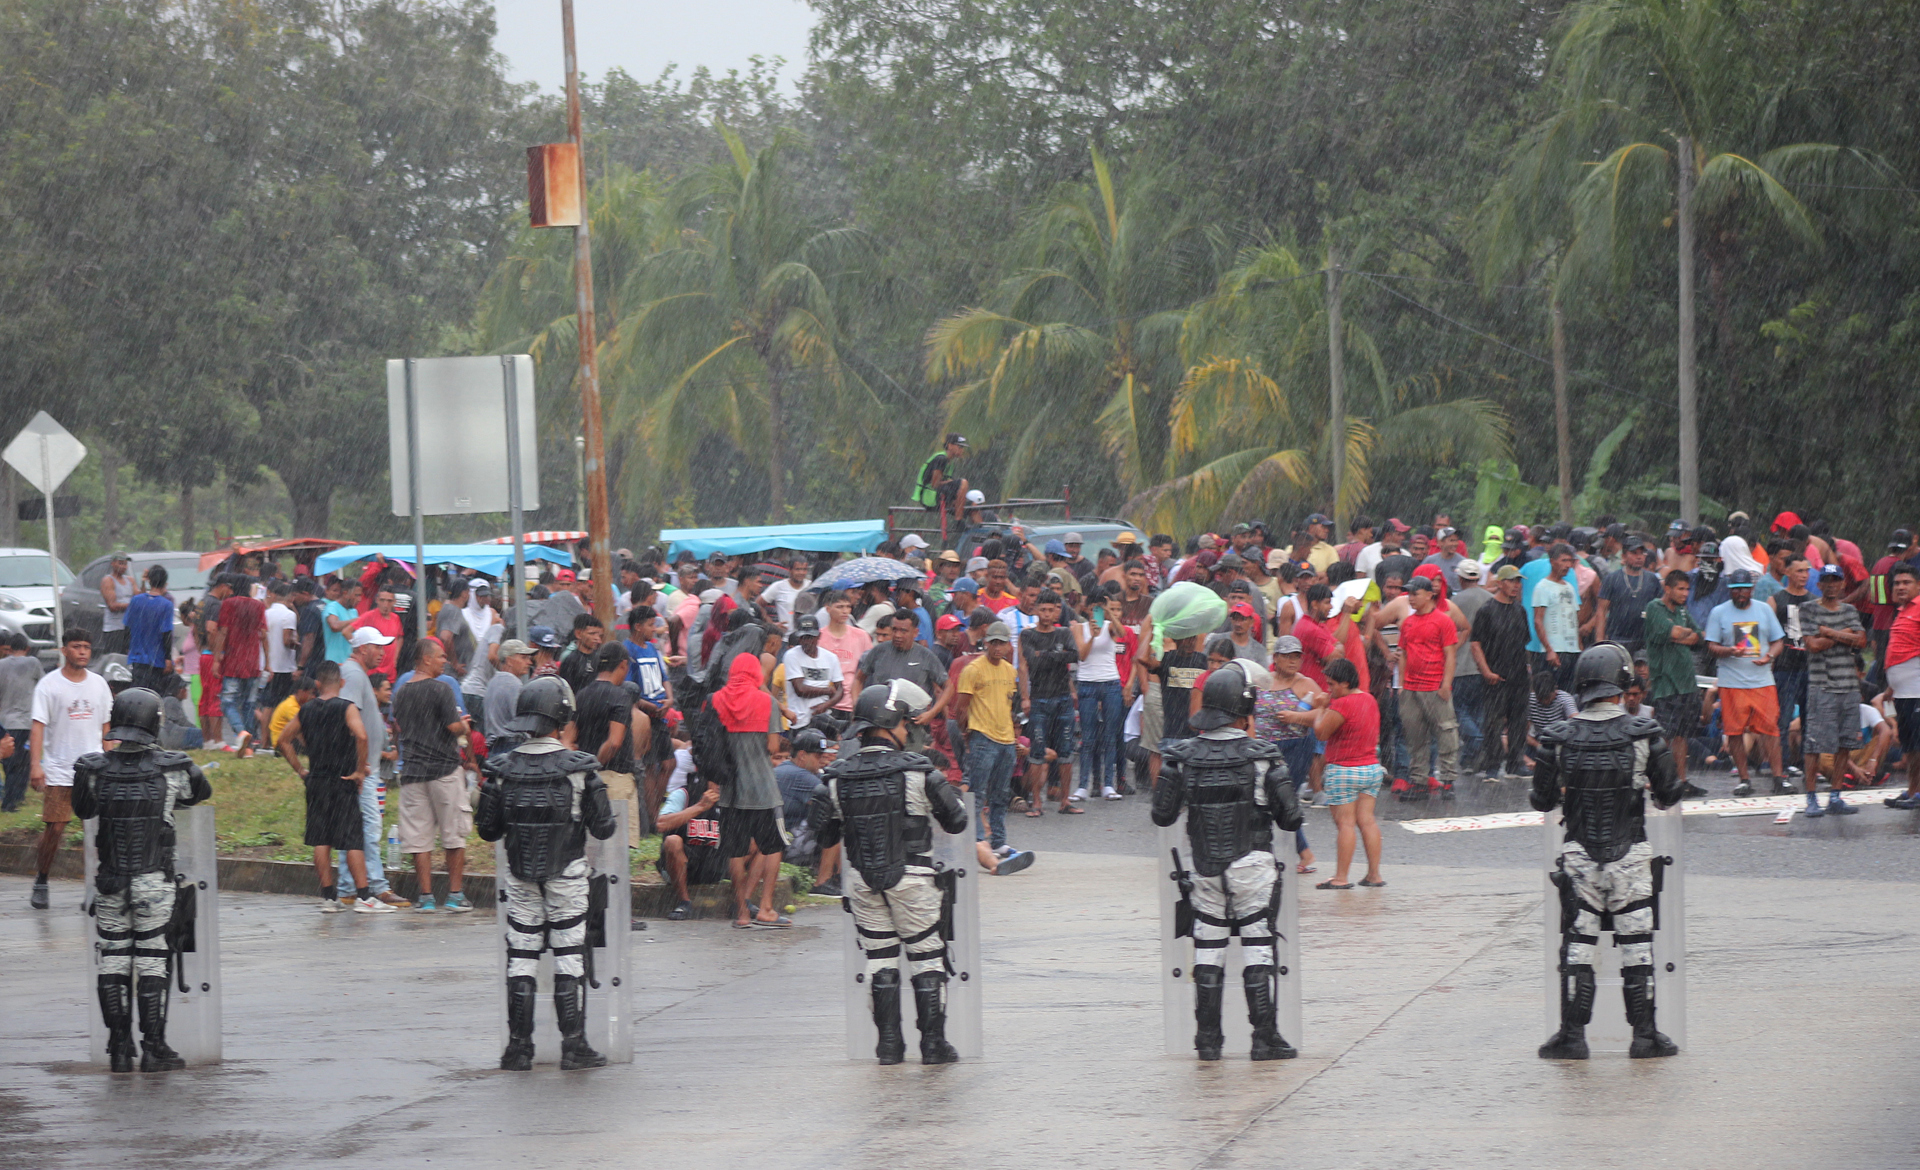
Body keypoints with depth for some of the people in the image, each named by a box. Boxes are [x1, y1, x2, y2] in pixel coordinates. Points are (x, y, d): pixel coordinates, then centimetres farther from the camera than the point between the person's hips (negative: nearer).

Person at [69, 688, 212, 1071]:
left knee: (113, 961, 9)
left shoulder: (94, 770, -7)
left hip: (109, 883, 2)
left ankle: (119, 1049, 11)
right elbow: (201, 792, 11)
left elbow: (82, 809, 9)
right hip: (154, 884, -2)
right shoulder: (171, 770, -9)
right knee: (152, 962, 5)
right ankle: (154, 1048, 5)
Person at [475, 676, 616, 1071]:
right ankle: (573, 1045, 6)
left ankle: (519, 1048, 9)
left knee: (521, 960, 8)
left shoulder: (501, 771, -6)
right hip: (567, 875, -2)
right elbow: (603, 828, -8)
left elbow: (487, 829, 0)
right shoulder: (579, 769, -12)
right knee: (569, 957, 6)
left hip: (519, 876, 2)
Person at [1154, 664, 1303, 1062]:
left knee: (1208, 949, 11)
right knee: (1257, 946, 5)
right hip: (1252, 865, -2)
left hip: (1203, 867, 2)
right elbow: (1291, 817, -10)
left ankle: (1207, 1038, 11)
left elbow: (1162, 816, -3)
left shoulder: (1183, 758, -6)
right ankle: (1265, 1037, 6)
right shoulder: (1263, 757, -13)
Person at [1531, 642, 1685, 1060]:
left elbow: (1542, 801, 1)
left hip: (1579, 858, 1)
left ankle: (1572, 1035, 8)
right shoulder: (1644, 735, -10)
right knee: (1636, 946, 8)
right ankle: (1645, 1034, 11)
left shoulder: (1559, 739, -7)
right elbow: (1669, 795, -1)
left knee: (1577, 946, 8)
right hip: (1630, 859, -1)